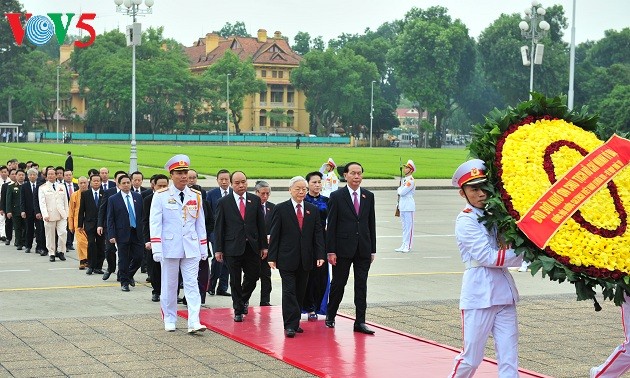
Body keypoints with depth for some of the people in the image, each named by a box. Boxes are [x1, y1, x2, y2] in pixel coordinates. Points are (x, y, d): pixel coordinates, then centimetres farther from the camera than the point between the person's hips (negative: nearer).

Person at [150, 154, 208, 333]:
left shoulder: (196, 196, 7)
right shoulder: (161, 196, -4)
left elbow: (200, 223, 11)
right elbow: (155, 223, -7)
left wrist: (203, 247, 9)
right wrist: (156, 249, -14)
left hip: (191, 248, 2)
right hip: (170, 247, -2)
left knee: (192, 284, -3)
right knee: (169, 285, 8)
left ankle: (194, 322, -7)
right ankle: (169, 320, 20)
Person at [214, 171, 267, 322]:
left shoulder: (255, 200, 7)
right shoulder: (224, 202, 0)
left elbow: (261, 224, 8)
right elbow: (219, 227, 0)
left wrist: (264, 246, 5)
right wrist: (218, 249, -5)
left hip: (252, 246, 2)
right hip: (233, 247, -2)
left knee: (253, 276, 4)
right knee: (235, 280, 3)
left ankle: (244, 298, 33)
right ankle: (238, 310, 15)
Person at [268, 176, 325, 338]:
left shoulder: (313, 210, 9)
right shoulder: (281, 209, -1)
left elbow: (318, 234, 7)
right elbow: (274, 235, -2)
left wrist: (320, 255, -4)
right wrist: (272, 257, -6)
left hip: (305, 259, 4)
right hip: (287, 258, -4)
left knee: (300, 292, 8)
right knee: (289, 291, -7)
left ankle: (294, 322, 17)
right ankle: (290, 325, -8)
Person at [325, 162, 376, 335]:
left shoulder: (369, 196, 8)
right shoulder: (337, 196, -3)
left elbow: (371, 223, 10)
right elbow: (331, 225, -5)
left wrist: (372, 249, 7)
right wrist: (331, 251, -9)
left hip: (363, 249, 3)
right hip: (343, 249, -3)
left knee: (361, 285, 3)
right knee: (338, 283, 6)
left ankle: (360, 322, 6)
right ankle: (330, 316, 25)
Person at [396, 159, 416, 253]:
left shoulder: (410, 180, -14)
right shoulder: (404, 179, 15)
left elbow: (402, 192, -19)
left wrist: (399, 189, 0)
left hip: (409, 206, -9)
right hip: (402, 205, 9)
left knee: (409, 225, -5)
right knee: (404, 225, 13)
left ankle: (408, 245, -3)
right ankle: (404, 244, 18)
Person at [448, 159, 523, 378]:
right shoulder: (466, 221, -7)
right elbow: (488, 257, -15)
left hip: (503, 293, 6)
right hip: (479, 294, -6)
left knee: (509, 360, 3)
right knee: (471, 359, 2)